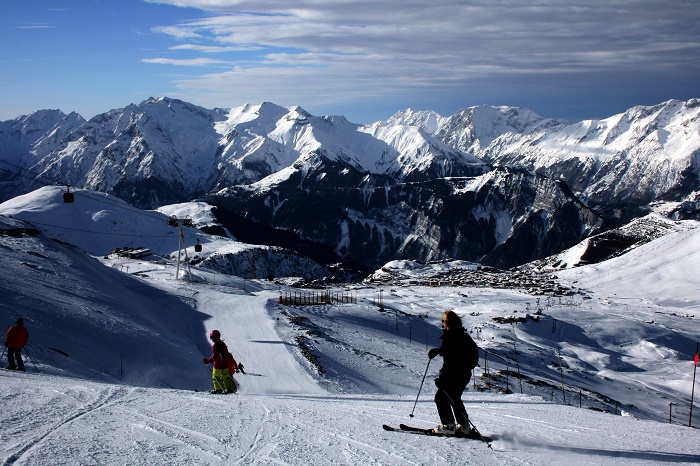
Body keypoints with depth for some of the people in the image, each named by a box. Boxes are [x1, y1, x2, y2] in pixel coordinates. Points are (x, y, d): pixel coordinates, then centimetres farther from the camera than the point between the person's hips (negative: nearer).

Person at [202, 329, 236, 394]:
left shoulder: (215, 346, -18)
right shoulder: (223, 344, 5)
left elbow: (214, 357, -20)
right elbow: (227, 354, 14)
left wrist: (207, 361, -13)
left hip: (218, 365, -7)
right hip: (225, 364, 7)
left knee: (215, 377, 7)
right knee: (226, 377, 14)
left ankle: (218, 389, 5)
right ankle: (229, 389, 16)